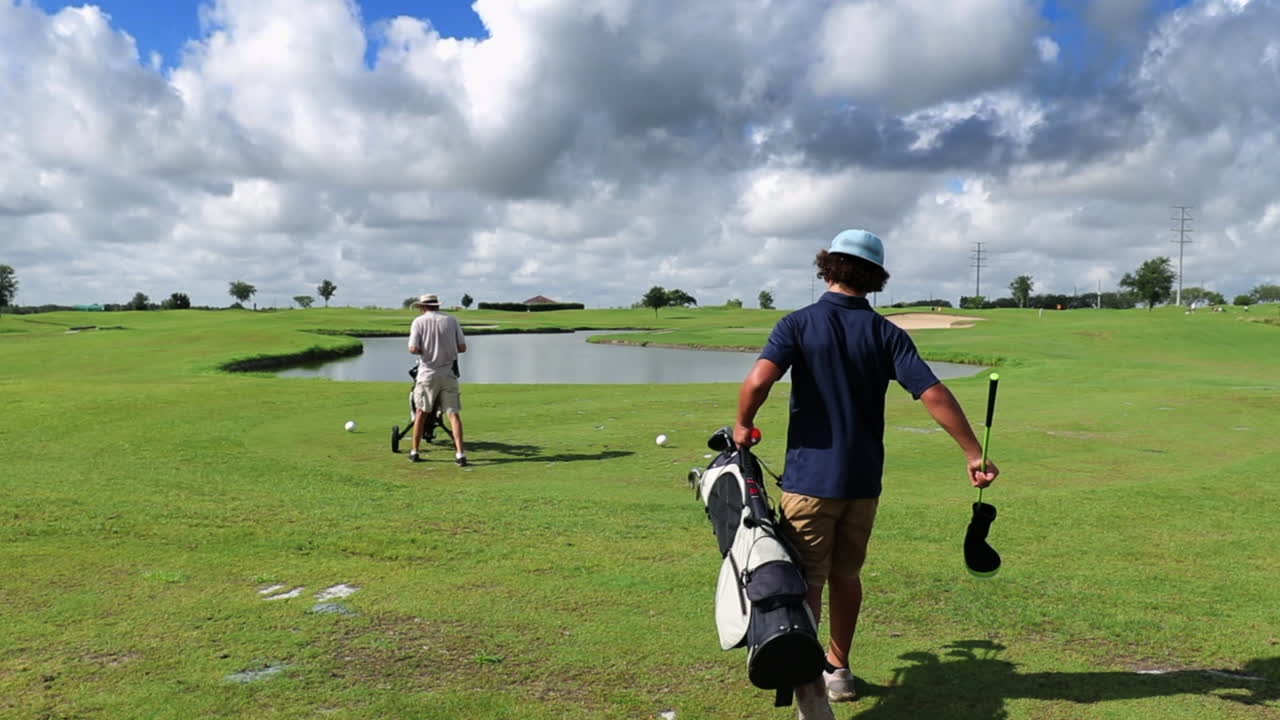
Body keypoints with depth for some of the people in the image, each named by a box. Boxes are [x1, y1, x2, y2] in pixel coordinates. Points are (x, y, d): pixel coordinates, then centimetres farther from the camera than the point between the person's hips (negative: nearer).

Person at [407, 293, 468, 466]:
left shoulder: (419, 321, -2)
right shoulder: (451, 320, 3)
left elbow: (413, 348, -12)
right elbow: (462, 347, 1)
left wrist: (427, 351, 7)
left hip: (427, 374, -1)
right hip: (448, 374, 1)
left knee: (421, 412, 15)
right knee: (453, 413, 1)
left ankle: (414, 452, 22)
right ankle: (460, 454, -9)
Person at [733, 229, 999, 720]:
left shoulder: (798, 324, -7)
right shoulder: (885, 334, -1)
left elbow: (759, 379, -23)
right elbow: (934, 394, -9)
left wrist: (743, 426, -5)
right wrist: (974, 454, -4)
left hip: (809, 477, -3)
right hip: (863, 481, 3)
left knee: (806, 581, 2)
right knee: (846, 576, 19)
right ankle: (838, 669, 33)